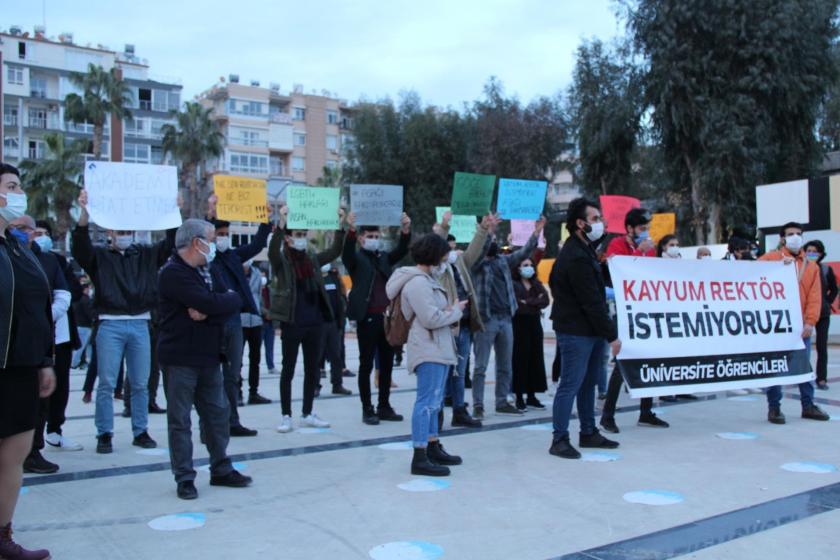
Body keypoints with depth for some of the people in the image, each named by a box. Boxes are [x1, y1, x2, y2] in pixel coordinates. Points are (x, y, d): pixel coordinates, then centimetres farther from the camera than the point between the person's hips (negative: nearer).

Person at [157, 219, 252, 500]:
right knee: (180, 420, 2)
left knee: (218, 413, 14)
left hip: (209, 356, 8)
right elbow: (210, 303, -26)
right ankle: (184, 478, 12)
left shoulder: (210, 271, 12)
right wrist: (227, 299, -6)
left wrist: (208, 311, -18)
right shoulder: (174, 273, -15)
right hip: (180, 358, -8)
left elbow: (235, 302, -1)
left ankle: (221, 470, 26)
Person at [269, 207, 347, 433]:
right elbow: (272, 250, -23)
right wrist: (281, 222, -33)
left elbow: (335, 251, 6)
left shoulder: (313, 258, 10)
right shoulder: (281, 260, -3)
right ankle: (286, 416, 11)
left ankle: (308, 414, 22)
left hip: (315, 322, 5)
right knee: (288, 369, 3)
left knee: (312, 369, 11)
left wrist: (340, 226, -6)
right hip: (291, 322, -5)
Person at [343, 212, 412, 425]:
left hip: (387, 317, 5)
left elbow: (402, 250, 0)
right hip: (367, 318, -5)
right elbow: (347, 253, -20)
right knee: (366, 365, 1)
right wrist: (351, 230, -37)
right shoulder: (356, 259, 1)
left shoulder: (384, 257, 14)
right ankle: (367, 409, 8)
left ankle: (384, 407, 20)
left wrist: (406, 230, -17)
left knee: (387, 364, 10)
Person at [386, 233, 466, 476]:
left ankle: (433, 448, 26)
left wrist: (450, 311, 2)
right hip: (428, 350, -11)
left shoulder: (426, 280, 19)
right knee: (427, 401, -12)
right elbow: (431, 319, -21)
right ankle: (420, 458, -11)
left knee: (434, 401, 16)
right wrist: (456, 310, -7)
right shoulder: (418, 283, -15)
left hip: (438, 348, 11)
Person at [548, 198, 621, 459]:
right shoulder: (576, 257, -19)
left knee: (588, 383, 16)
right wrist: (612, 334, -16)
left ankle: (589, 433, 27)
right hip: (576, 332, -10)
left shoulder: (583, 251, 15)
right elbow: (591, 302, -20)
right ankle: (559, 439, 2)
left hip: (591, 330, 10)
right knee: (571, 385, -5)